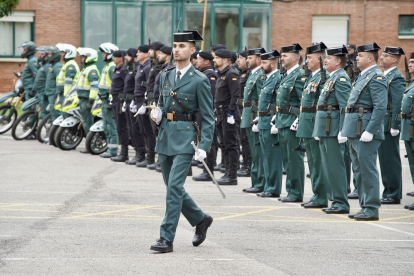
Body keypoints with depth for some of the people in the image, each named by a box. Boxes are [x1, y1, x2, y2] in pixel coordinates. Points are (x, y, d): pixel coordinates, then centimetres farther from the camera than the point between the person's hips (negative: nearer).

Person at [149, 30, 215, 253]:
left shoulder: (199, 80, -6)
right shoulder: (166, 76, 12)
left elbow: (208, 117, -6)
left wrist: (204, 147, -15)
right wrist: (157, 113, 0)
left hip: (185, 137, -7)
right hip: (165, 136, 7)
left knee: (174, 186, -14)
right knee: (172, 187, 13)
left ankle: (167, 238, -12)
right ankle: (200, 220, 34)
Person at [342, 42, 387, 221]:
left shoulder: (376, 77, -13)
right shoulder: (362, 77, 19)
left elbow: (380, 107, -21)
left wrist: (369, 131, -25)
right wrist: (346, 129, 20)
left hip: (366, 130, -10)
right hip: (355, 132, 10)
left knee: (367, 170, -8)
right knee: (359, 170, 12)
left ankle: (372, 209, -6)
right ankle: (365, 206, 17)